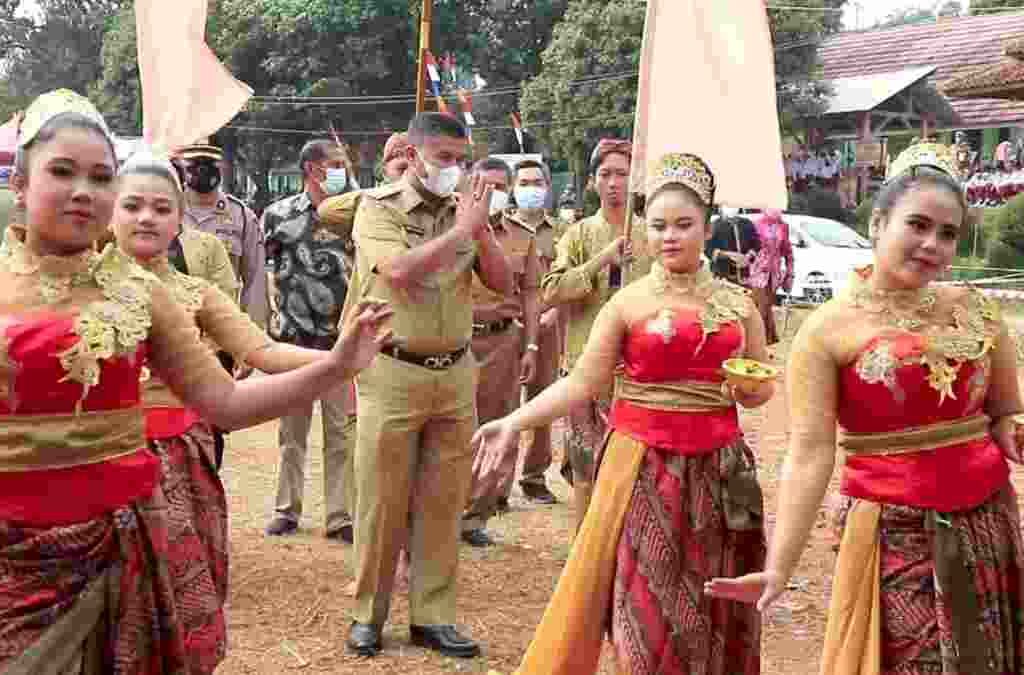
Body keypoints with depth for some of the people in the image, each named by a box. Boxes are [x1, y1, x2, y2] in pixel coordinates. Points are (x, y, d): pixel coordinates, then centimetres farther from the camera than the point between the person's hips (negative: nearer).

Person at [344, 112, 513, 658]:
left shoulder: (464, 210, 9)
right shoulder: (378, 207, -3)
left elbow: (503, 284, 8)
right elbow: (399, 271, -21)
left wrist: (481, 229, -6)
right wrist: (462, 228, -14)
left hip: (455, 374, 4)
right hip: (393, 374, -4)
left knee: (442, 503, 9)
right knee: (382, 503, 4)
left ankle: (431, 617, 20)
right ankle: (367, 614, 19)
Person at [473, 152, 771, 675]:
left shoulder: (738, 303, 5)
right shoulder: (628, 303, -2)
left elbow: (763, 387, 14)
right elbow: (581, 383, -6)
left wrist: (748, 389, -9)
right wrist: (513, 423, -16)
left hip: (717, 469, 2)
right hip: (645, 467, -2)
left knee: (710, 603, 12)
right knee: (647, 600, 3)